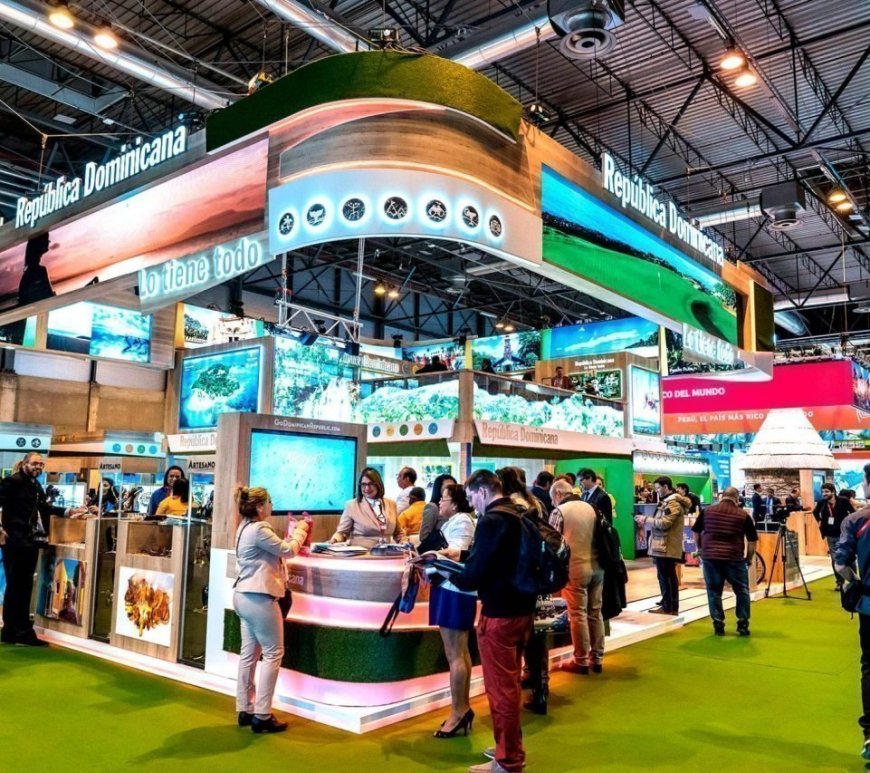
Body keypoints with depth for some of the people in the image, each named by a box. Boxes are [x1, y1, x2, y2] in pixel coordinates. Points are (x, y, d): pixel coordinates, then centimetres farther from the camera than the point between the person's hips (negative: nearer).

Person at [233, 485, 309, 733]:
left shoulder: (245, 528, 14)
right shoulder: (258, 529, -19)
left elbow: (275, 550, 16)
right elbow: (288, 550, -12)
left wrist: (295, 534, 12)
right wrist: (301, 531, 4)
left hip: (245, 596, 10)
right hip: (259, 598, -10)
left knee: (249, 653, 14)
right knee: (273, 653, -2)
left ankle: (245, 710, 20)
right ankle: (262, 716, 1)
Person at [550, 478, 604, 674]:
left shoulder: (559, 511, -7)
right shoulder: (590, 507, 10)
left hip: (575, 568, -6)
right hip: (597, 566, 6)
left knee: (578, 615, 1)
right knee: (595, 613, 11)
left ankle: (581, 661, 7)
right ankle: (597, 659, 18)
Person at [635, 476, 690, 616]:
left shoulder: (673, 503, -14)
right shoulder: (669, 501, 19)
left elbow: (665, 523, -22)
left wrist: (646, 519, -13)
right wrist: (647, 520, 6)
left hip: (665, 547, -10)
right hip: (667, 546, 10)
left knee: (664, 577, -4)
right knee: (670, 577, 15)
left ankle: (668, 607, 2)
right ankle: (672, 606, 22)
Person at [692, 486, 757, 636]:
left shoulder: (707, 511, 8)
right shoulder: (743, 515, 5)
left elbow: (696, 533, 14)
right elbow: (752, 540, 5)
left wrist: (701, 549, 28)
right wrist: (749, 559, 16)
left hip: (710, 556, 1)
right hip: (734, 558, -1)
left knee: (714, 591, 12)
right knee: (742, 591, 15)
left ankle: (718, 624, 12)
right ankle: (742, 624, 15)